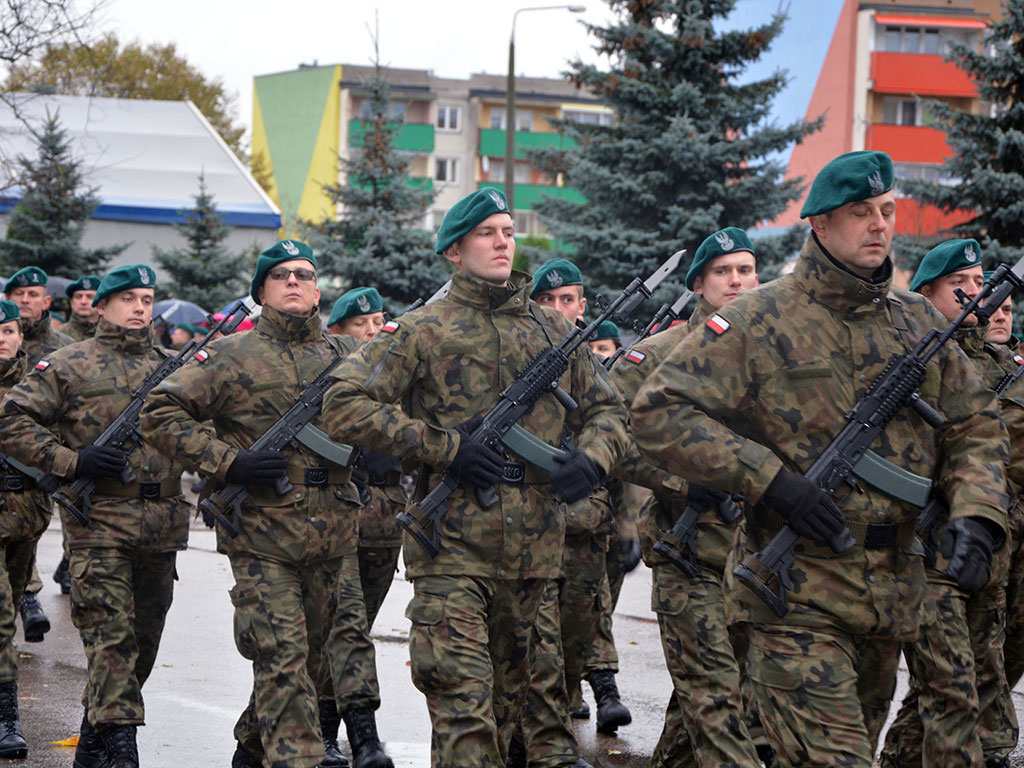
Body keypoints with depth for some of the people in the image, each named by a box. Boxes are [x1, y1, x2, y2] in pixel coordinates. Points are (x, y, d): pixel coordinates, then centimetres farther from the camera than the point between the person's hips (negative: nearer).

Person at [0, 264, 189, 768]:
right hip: (98, 522, -5)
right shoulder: (69, 364, 1)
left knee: (144, 639, 11)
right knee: (111, 637, -12)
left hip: (162, 526, 5)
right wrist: (71, 461, -14)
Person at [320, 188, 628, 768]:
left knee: (512, 699, 14)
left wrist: (592, 460, -1)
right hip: (453, 551, -5)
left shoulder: (553, 332, 14)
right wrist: (443, 445, -13)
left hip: (535, 552, 5)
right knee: (462, 704, -12)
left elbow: (606, 410, 22)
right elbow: (345, 406, -6)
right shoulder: (423, 331, 0)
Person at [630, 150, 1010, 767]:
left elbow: (977, 427, 14)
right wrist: (769, 478, -19)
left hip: (893, 595, 6)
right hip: (798, 594, -6)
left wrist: (975, 516, -6)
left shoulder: (918, 320, 11)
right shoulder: (759, 320, -5)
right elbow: (657, 412, -10)